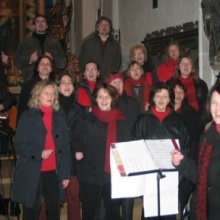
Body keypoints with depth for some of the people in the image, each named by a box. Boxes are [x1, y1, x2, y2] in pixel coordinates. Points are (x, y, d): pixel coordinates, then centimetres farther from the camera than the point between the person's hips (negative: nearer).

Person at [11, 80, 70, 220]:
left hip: (54, 172, 3)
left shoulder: (60, 116, 8)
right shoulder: (28, 116, -1)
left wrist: (66, 173, 3)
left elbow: (65, 146, 7)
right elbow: (19, 145, -4)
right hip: (31, 173, -3)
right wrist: (39, 153, -20)